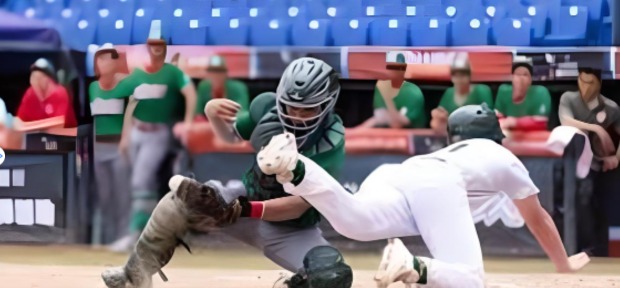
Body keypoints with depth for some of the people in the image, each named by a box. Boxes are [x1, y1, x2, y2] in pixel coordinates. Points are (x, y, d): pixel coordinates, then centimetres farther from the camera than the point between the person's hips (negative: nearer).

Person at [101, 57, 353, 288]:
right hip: (250, 200, 4)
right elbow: (232, 136, 7)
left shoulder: (330, 145, -25)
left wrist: (245, 210, -42)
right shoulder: (268, 106, -13)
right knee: (180, 200, -18)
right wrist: (214, 115, -17)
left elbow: (299, 205, -29)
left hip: (294, 231, -4)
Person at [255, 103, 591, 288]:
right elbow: (537, 218, 48)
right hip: (436, 186, -4)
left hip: (390, 175, 4)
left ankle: (292, 169, -57)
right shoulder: (506, 159, 39)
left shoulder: (445, 154, 49)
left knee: (352, 220, -30)